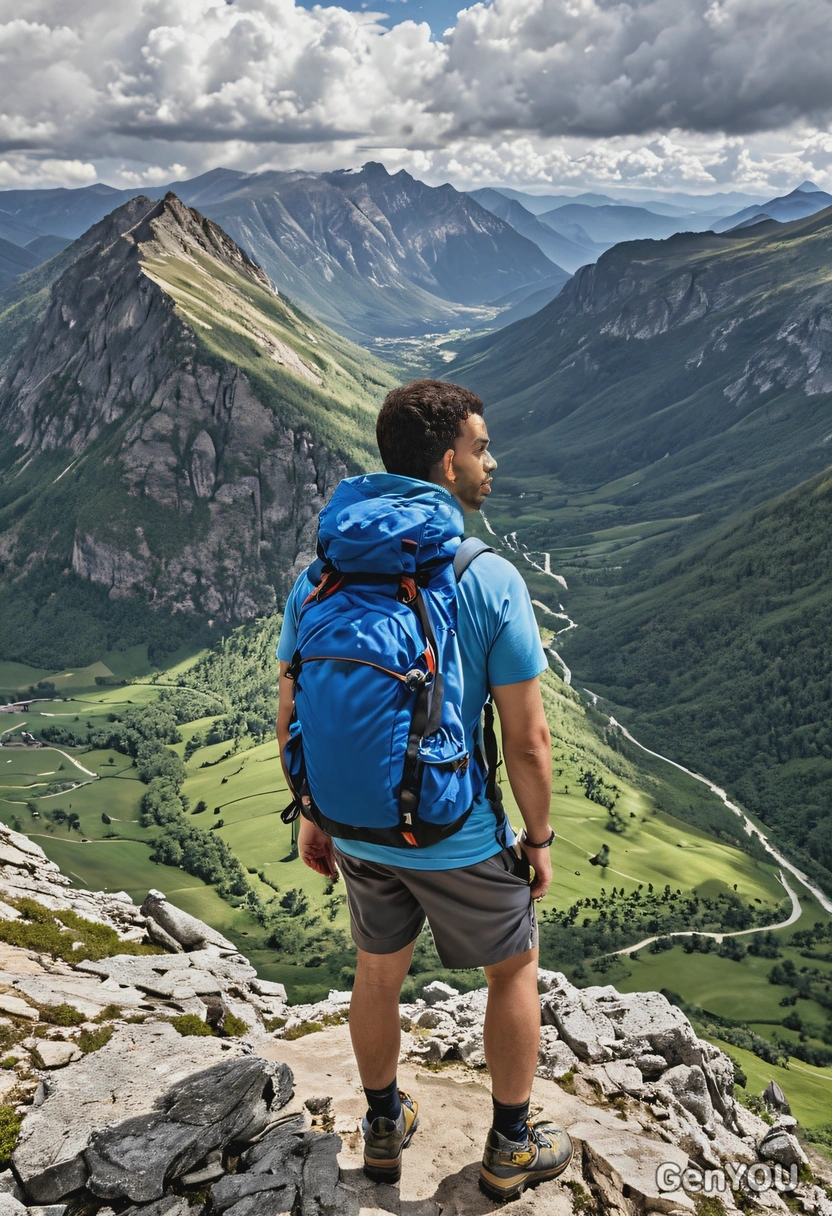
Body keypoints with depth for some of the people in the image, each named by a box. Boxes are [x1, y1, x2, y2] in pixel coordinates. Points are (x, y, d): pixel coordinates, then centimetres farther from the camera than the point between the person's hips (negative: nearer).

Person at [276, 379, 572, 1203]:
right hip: (459, 841, -4)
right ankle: (511, 1150, 37)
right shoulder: (491, 581, -22)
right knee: (513, 971, 21)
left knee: (378, 973, 26)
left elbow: (291, 718, -2)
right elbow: (527, 741, -18)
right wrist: (539, 837, -2)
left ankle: (384, 1130, 47)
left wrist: (311, 816, 12)